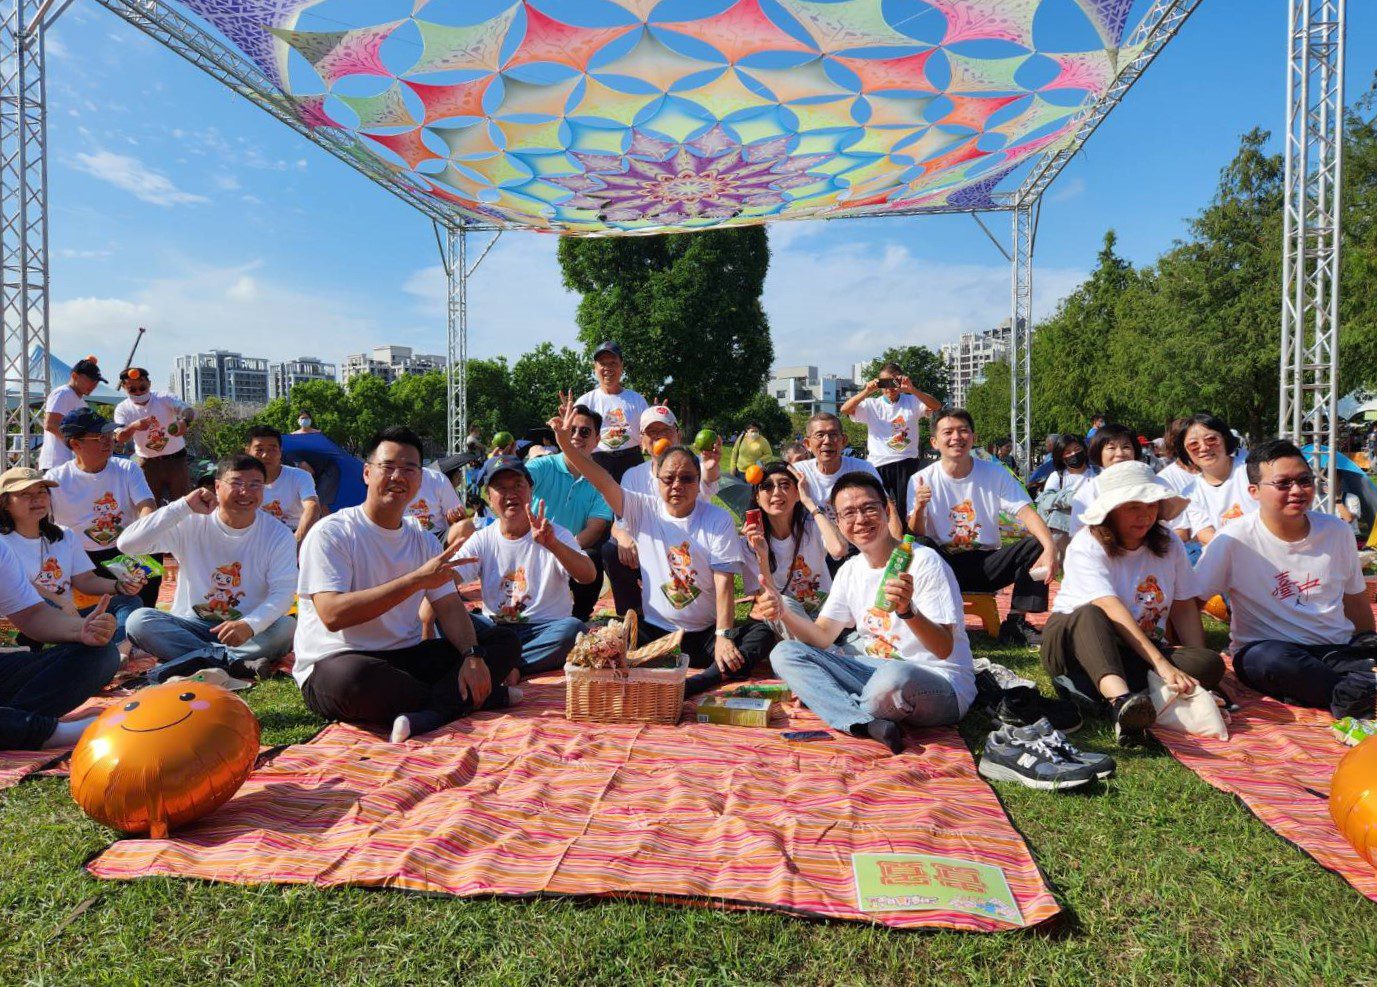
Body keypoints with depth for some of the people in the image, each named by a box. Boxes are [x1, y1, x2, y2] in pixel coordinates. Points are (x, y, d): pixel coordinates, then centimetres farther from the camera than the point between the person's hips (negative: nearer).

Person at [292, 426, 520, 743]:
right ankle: (486, 697, -20)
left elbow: (450, 607, 5)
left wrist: (473, 655, -16)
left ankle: (422, 717, -30)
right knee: (354, 677, -42)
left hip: (406, 658, 6)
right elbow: (333, 615, -22)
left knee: (505, 642, -7)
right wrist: (417, 579, -23)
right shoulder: (330, 533, -8)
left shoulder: (422, 539, 12)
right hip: (333, 664, -6)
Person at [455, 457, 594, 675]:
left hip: (546, 628, -1)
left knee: (574, 628, -33)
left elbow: (589, 576, -18)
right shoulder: (482, 540, 8)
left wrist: (552, 544, -36)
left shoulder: (555, 534, -1)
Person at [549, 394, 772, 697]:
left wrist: (724, 637, -20)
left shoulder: (718, 520, -2)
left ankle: (697, 683, -43)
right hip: (654, 632, 1)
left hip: (705, 635, 0)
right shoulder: (643, 510, 3)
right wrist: (564, 441, -24)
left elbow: (724, 583, -9)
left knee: (762, 633, -27)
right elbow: (601, 480, -11)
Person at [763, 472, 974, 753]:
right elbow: (822, 637, 5)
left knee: (893, 676, -42)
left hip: (939, 681, -6)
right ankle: (869, 724, -24)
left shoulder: (923, 561, -12)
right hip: (875, 670, 7)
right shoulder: (850, 570, 8)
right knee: (784, 653, -6)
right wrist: (783, 611, -14)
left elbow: (944, 649, -18)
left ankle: (842, 712, -7)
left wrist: (907, 610, -37)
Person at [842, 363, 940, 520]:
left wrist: (912, 390, -22)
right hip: (878, 464, 0)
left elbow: (936, 406, -9)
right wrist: (866, 392, -18)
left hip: (906, 462, 0)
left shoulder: (912, 402, 8)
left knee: (906, 508, 0)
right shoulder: (872, 405, 7)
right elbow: (845, 410, -6)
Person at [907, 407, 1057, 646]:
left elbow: (1026, 512, -12)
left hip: (987, 566, 2)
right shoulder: (922, 480, -5)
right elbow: (916, 536, -8)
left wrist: (1050, 548, -32)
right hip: (943, 566, -2)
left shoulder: (996, 474, 0)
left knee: (1035, 544, -22)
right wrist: (919, 508, -31)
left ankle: (1016, 623, -12)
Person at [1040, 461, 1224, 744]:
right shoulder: (1087, 545, -14)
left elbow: (1184, 607, 4)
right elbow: (1112, 611, -26)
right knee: (1089, 615, -37)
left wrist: (1197, 668, -11)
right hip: (1075, 640, -4)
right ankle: (1120, 699, -63)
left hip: (1142, 650, 5)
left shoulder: (1169, 544, 3)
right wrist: (1160, 663, -36)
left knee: (1211, 663, -23)